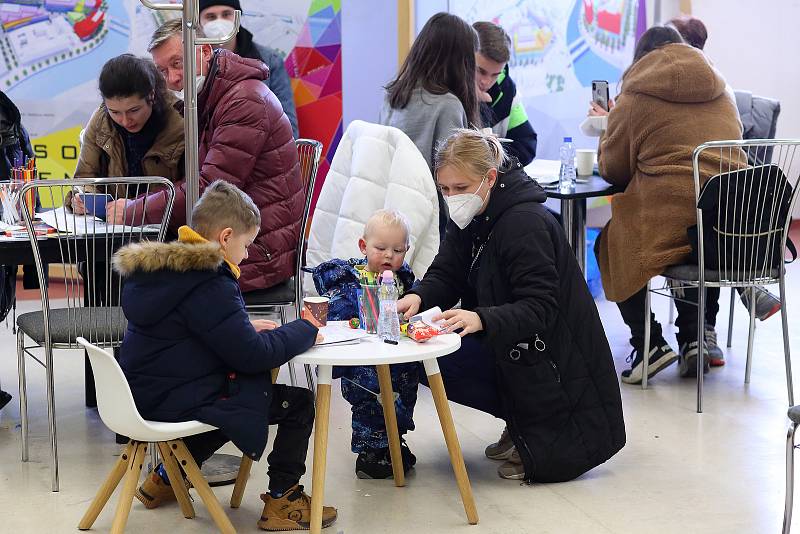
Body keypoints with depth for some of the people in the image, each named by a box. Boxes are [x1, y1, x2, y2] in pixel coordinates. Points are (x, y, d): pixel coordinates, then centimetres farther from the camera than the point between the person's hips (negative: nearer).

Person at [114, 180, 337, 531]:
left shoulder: (162, 266, 7)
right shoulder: (208, 285, -22)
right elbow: (252, 356, -21)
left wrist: (247, 328, 9)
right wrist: (305, 330, -6)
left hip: (147, 391, 10)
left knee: (236, 397, 35)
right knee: (298, 402, -1)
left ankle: (166, 477, 38)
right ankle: (281, 501, 10)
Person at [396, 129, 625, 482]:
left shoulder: (525, 222, -25)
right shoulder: (469, 215, 2)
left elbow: (540, 308, -29)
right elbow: (446, 274, 0)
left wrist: (482, 319, -46)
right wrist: (419, 297, -23)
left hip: (551, 353, -9)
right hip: (502, 343, 9)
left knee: (437, 360, -23)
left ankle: (535, 434, -4)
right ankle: (519, 421, 8)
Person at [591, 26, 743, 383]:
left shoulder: (635, 98, 2)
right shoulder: (721, 94, 18)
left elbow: (612, 170, 10)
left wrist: (609, 131, 29)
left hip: (671, 225, -6)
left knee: (608, 245, 20)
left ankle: (649, 343, 7)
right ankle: (700, 334, 21)